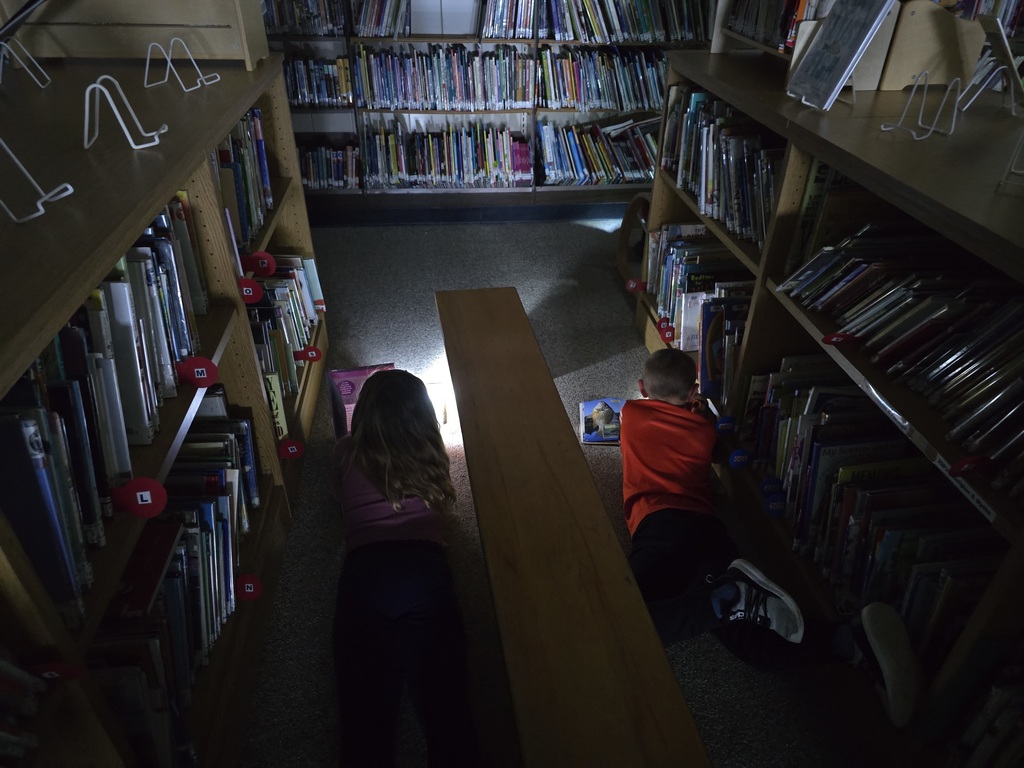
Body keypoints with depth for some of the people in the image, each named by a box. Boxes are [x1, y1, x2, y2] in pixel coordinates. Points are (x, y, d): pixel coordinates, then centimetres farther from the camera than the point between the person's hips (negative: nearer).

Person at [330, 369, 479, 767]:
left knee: (366, 710, -4)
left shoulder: (347, 454, 14)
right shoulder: (432, 455, 15)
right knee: (444, 705, -5)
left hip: (364, 575, 0)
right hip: (426, 573, 0)